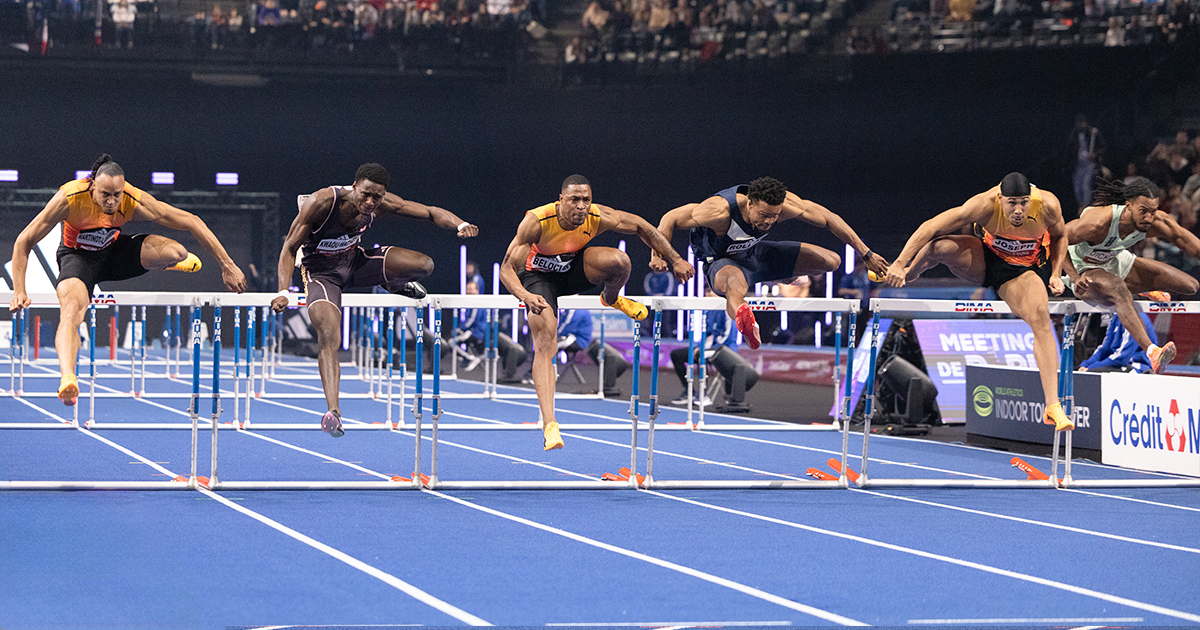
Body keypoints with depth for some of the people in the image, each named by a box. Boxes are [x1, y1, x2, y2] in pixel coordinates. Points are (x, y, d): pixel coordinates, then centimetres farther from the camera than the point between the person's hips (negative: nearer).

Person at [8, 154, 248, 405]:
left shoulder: (134, 201, -27)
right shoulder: (69, 198, -31)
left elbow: (191, 221, -21)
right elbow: (23, 242, -23)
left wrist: (227, 264, -22)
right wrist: (19, 291, -31)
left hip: (115, 252, 2)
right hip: (78, 257, -2)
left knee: (177, 253, -24)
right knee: (71, 311, -35)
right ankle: (67, 379, -51)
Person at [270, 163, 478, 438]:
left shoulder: (380, 204, -18)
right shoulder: (320, 203, -30)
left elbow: (431, 212, -10)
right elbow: (290, 248, -21)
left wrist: (460, 225, -30)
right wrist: (284, 292, -33)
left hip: (354, 260, 4)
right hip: (321, 271, -4)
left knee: (424, 264, -15)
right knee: (329, 338, -28)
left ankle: (393, 283, 20)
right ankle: (333, 411, -32)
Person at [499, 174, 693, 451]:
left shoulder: (598, 218, -25)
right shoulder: (536, 221, -34)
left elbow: (641, 226, -7)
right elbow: (506, 269, -31)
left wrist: (675, 260, -4)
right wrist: (525, 296, -51)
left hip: (573, 268, 3)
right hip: (537, 275, -3)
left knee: (619, 261, -27)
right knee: (545, 345, -21)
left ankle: (611, 299, 9)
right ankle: (549, 424, -24)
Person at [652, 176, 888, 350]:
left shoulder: (785, 204, -24)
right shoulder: (720, 210, -35)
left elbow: (829, 219, -12)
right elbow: (671, 218, -23)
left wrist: (867, 255, -9)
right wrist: (659, 255, -36)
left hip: (755, 253, 6)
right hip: (721, 262, -6)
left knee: (832, 261, -1)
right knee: (736, 284, -48)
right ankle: (743, 318, -82)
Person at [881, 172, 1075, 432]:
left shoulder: (1047, 205, -25)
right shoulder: (985, 205, -31)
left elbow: (1060, 236, 0)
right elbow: (930, 228, -28)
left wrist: (1055, 274, -13)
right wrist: (899, 264, -34)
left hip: (1023, 270, 0)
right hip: (985, 259, 0)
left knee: (1040, 317, -28)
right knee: (939, 246, -29)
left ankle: (1052, 406, -29)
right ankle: (908, 274, 12)